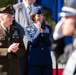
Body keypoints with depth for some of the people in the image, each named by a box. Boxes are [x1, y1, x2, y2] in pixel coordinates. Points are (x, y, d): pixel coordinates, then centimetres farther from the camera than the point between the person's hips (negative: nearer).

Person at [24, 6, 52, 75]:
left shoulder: (47, 28, 9)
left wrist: (42, 32, -11)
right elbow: (31, 42, -8)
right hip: (34, 61, -2)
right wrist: (38, 31, -12)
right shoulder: (28, 29, 4)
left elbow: (49, 43, -1)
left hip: (47, 60, 3)